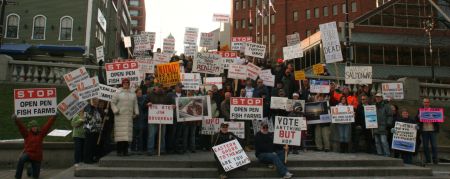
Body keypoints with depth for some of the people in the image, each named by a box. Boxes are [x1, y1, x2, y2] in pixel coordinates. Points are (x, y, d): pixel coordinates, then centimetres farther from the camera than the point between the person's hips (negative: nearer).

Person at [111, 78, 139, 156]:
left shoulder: (132, 94, 15)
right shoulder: (117, 93, 3)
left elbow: (135, 104, 19)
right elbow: (113, 103, 2)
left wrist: (136, 113, 8)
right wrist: (116, 111, -10)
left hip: (129, 117, 4)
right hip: (120, 116, -4)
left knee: (127, 133, 1)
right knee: (120, 133, -8)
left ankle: (125, 151, 6)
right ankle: (119, 151, -2)